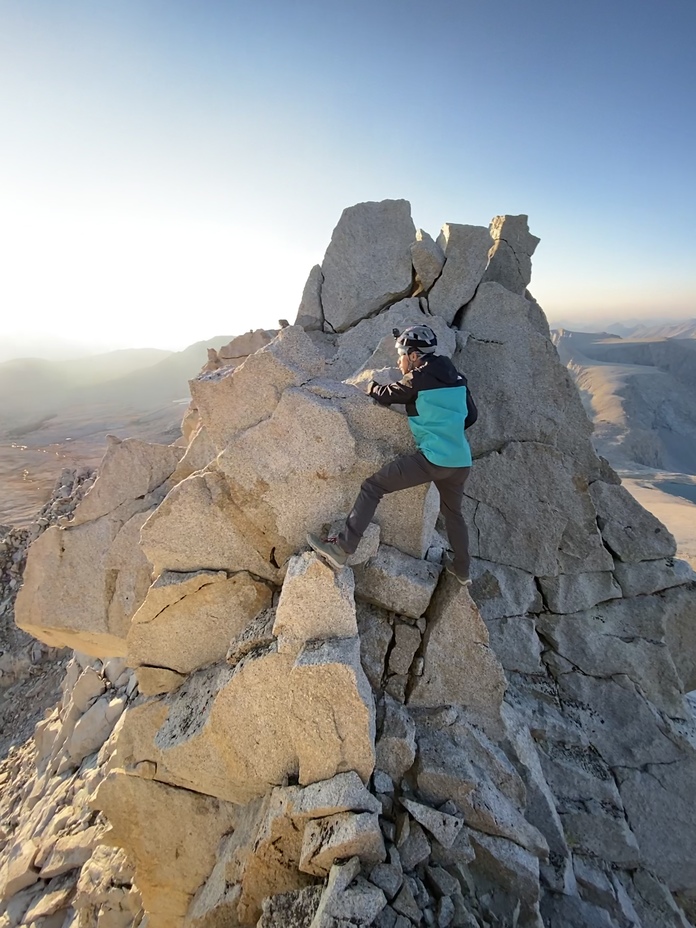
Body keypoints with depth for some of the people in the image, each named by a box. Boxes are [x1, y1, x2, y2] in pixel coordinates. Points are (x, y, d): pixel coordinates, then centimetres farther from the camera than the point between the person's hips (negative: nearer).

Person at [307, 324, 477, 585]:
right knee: (453, 512, 28)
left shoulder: (419, 378, -5)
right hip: (461, 462, 8)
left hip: (433, 459, -7)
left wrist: (371, 385, 26)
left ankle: (342, 549, -10)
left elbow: (385, 395, 6)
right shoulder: (457, 378, 14)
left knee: (372, 486, -4)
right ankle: (462, 570, 40)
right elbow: (471, 416, 20)